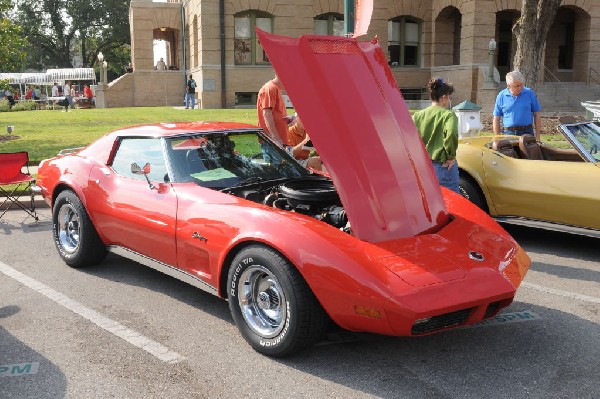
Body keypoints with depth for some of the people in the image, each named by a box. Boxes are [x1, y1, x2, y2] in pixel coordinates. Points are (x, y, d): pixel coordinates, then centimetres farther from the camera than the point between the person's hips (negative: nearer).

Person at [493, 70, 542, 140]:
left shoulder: (529, 93, 4)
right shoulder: (501, 96, 3)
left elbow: (537, 115, 8)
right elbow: (496, 119, 5)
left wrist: (537, 137, 2)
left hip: (527, 133, 0)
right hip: (508, 134, 0)